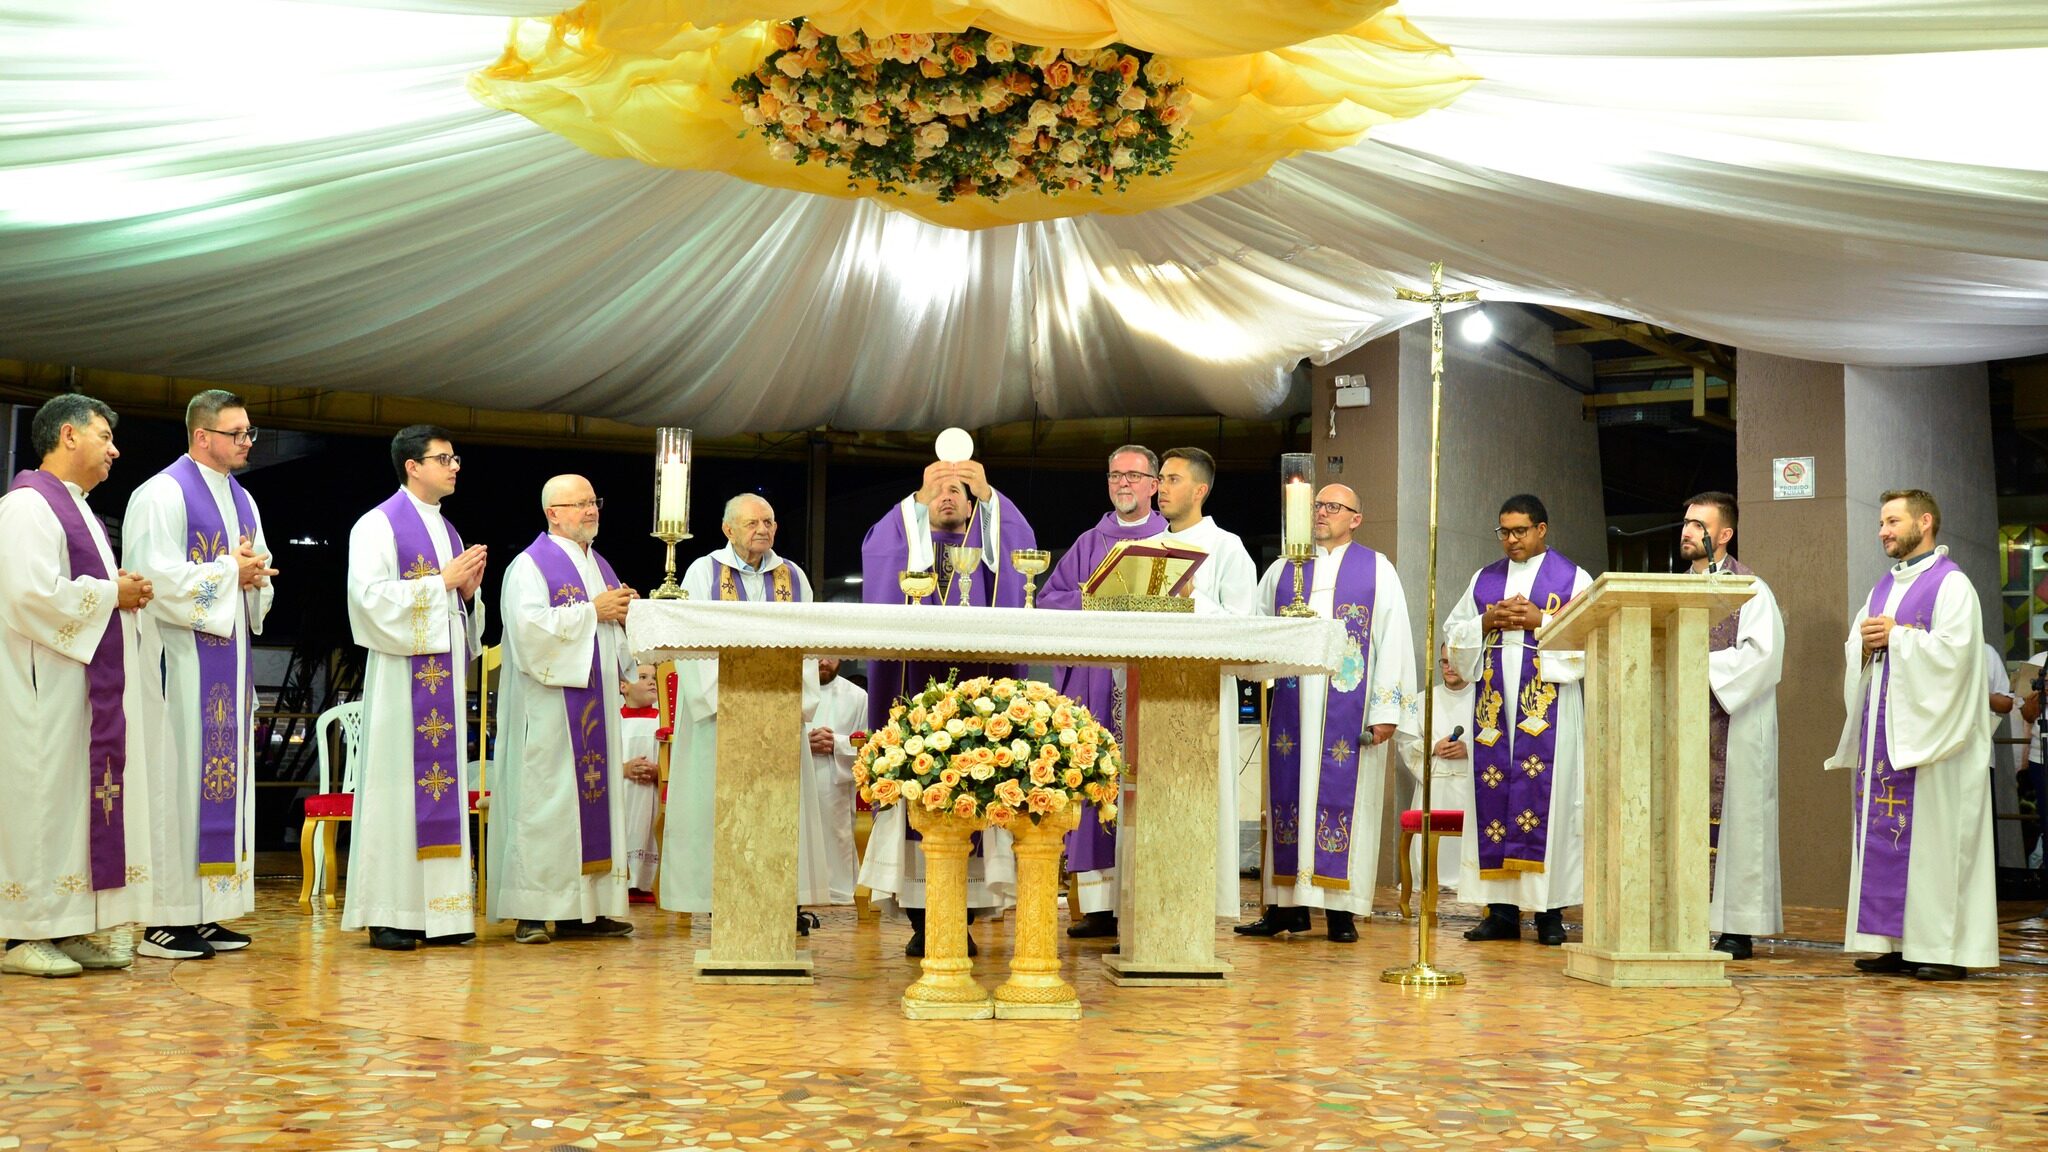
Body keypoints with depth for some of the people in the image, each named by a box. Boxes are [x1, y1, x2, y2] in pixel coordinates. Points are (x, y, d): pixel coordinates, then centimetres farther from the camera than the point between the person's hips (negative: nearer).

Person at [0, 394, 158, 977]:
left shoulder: (77, 510, 21)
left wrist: (126, 590, 6)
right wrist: (111, 593, -12)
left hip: (93, 686, 10)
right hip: (48, 686, -10)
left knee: (86, 800, 8)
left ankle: (75, 926, 12)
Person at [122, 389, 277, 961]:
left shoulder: (241, 500, 18)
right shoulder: (163, 494, -8)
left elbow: (260, 573, 23)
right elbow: (158, 577, -18)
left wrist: (256, 576, 0)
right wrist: (230, 571, -13)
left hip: (229, 655, 9)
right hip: (181, 655, -8)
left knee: (223, 776, 7)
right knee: (178, 779, -8)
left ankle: (203, 911, 12)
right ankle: (163, 921, -5)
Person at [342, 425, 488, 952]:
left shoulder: (448, 532, 20)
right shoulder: (378, 525, -3)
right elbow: (373, 596, -15)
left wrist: (469, 591, 4)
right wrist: (443, 581, -13)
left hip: (446, 675, 7)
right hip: (402, 675, -7)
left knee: (443, 780, 4)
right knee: (398, 785, -7)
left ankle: (438, 910, 6)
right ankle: (390, 915, -4)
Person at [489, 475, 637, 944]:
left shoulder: (599, 566, 19)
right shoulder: (530, 566, -5)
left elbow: (618, 626, 25)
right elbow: (530, 627, -19)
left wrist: (628, 611, 3)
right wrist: (592, 611, -15)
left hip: (596, 702, 8)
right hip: (550, 706, -8)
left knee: (596, 794, 5)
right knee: (544, 799, -7)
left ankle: (583, 909, 8)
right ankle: (531, 912, -4)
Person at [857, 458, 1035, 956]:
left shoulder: (989, 545, 18)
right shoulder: (906, 537, 15)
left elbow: (1022, 547, -2)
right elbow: (877, 553, -6)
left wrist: (988, 494, -13)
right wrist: (919, 497, -15)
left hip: (977, 687, 1)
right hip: (915, 686, -1)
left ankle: (963, 918, 0)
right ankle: (919, 919, -4)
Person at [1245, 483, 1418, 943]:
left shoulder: (1378, 570, 6)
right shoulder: (1282, 570, 15)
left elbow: (1393, 641, 1)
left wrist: (1385, 710, -6)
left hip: (1349, 709, -3)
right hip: (1292, 707, 3)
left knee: (1343, 798, -4)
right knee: (1289, 794, 1)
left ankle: (1341, 909, 0)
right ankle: (1289, 906, 6)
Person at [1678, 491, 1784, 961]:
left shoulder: (1750, 590, -3)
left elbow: (1761, 653, -15)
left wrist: (1703, 666, -17)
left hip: (1731, 725, -6)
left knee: (1732, 817, -5)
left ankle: (1738, 929, -1)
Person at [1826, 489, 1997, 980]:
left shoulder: (1951, 584, -4)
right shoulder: (1884, 587, 19)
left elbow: (1953, 649, -17)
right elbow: (1854, 652, 18)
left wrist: (1896, 636, -11)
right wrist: (1866, 641, -2)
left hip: (1927, 731, -8)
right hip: (1881, 729, 8)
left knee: (1932, 833, -8)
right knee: (1882, 833, 5)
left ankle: (1945, 946, -5)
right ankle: (1894, 942, 8)